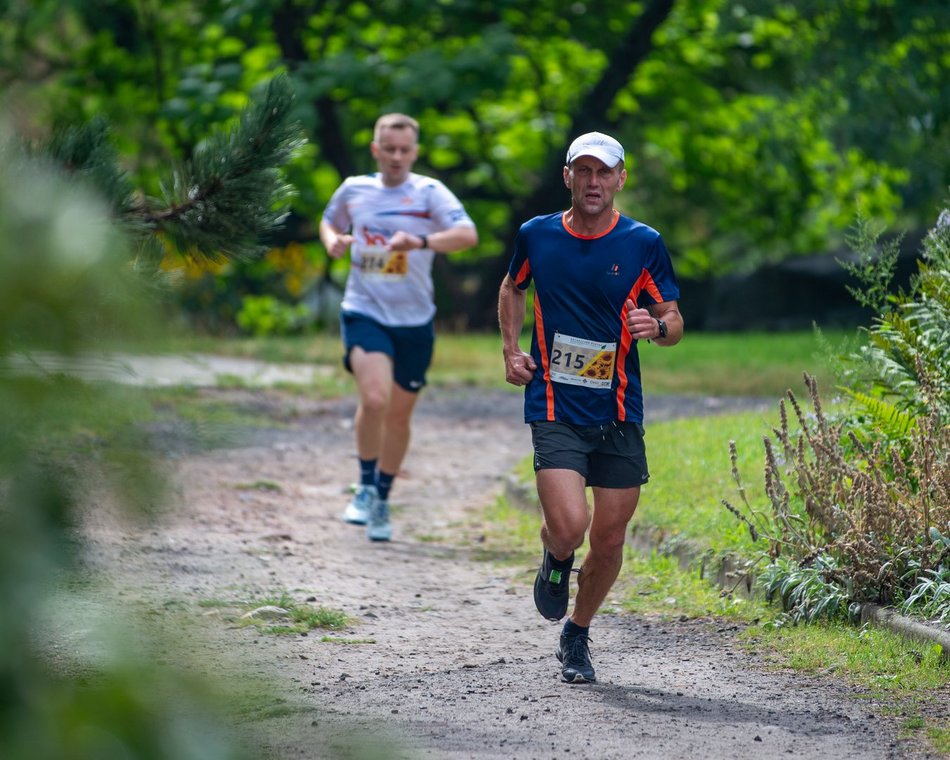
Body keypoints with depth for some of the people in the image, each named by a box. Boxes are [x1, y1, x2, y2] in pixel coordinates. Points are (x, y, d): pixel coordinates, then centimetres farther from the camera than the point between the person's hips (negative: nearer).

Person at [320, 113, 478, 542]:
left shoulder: (429, 193, -4)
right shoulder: (353, 190, 4)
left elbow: (467, 234, -20)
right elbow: (329, 222, 25)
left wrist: (421, 241, -36)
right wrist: (333, 241, 1)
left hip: (414, 320, 1)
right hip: (365, 313, -1)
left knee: (399, 414, 11)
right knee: (374, 398, -23)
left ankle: (382, 499, 31)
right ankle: (366, 487, -3)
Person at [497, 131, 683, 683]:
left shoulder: (644, 244, -1)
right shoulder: (536, 235, 2)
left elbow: (675, 322, 5)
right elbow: (513, 288, 22)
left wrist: (657, 326, -19)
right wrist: (511, 351, 9)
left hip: (619, 414, 1)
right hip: (555, 409, -1)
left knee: (609, 539, 5)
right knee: (568, 526, -20)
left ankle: (578, 636, 30)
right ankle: (556, 560, 18)